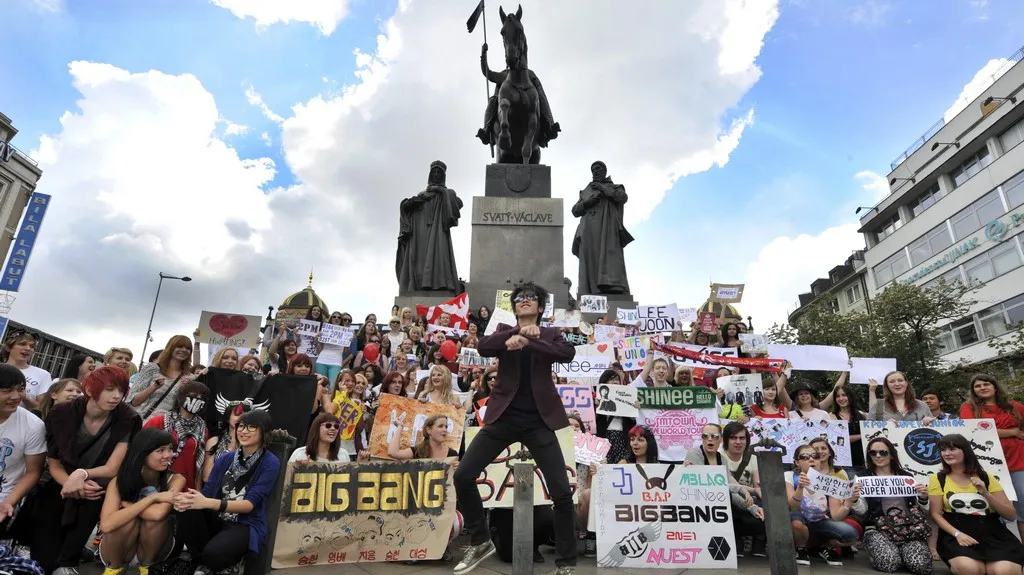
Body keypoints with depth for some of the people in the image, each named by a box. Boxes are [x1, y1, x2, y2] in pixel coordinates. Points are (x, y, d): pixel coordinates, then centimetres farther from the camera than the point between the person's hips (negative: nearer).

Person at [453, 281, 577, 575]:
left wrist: (527, 341, -24)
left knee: (561, 492, -6)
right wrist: (518, 333, -22)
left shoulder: (550, 334, 8)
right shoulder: (504, 331, 11)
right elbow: (483, 346, -10)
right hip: (503, 417, 2)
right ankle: (481, 542, 20)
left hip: (537, 420, -1)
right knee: (463, 476, -3)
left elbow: (568, 353, -14)